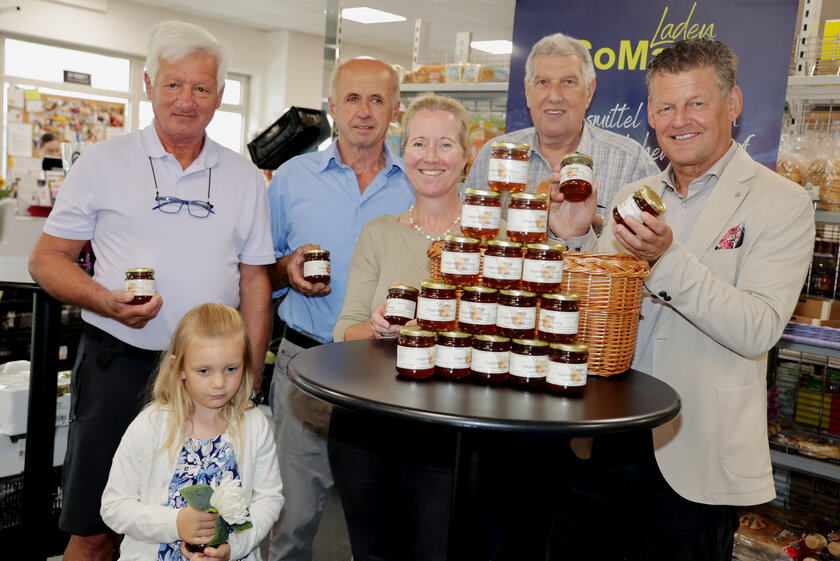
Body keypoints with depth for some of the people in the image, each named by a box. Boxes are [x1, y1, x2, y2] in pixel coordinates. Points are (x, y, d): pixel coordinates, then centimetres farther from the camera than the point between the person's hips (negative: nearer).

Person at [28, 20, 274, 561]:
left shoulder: (245, 177, 8)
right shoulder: (104, 162, 1)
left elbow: (255, 282, 9)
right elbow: (47, 258, 3)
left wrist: (250, 381, 5)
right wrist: (107, 302, -16)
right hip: (118, 365, -1)